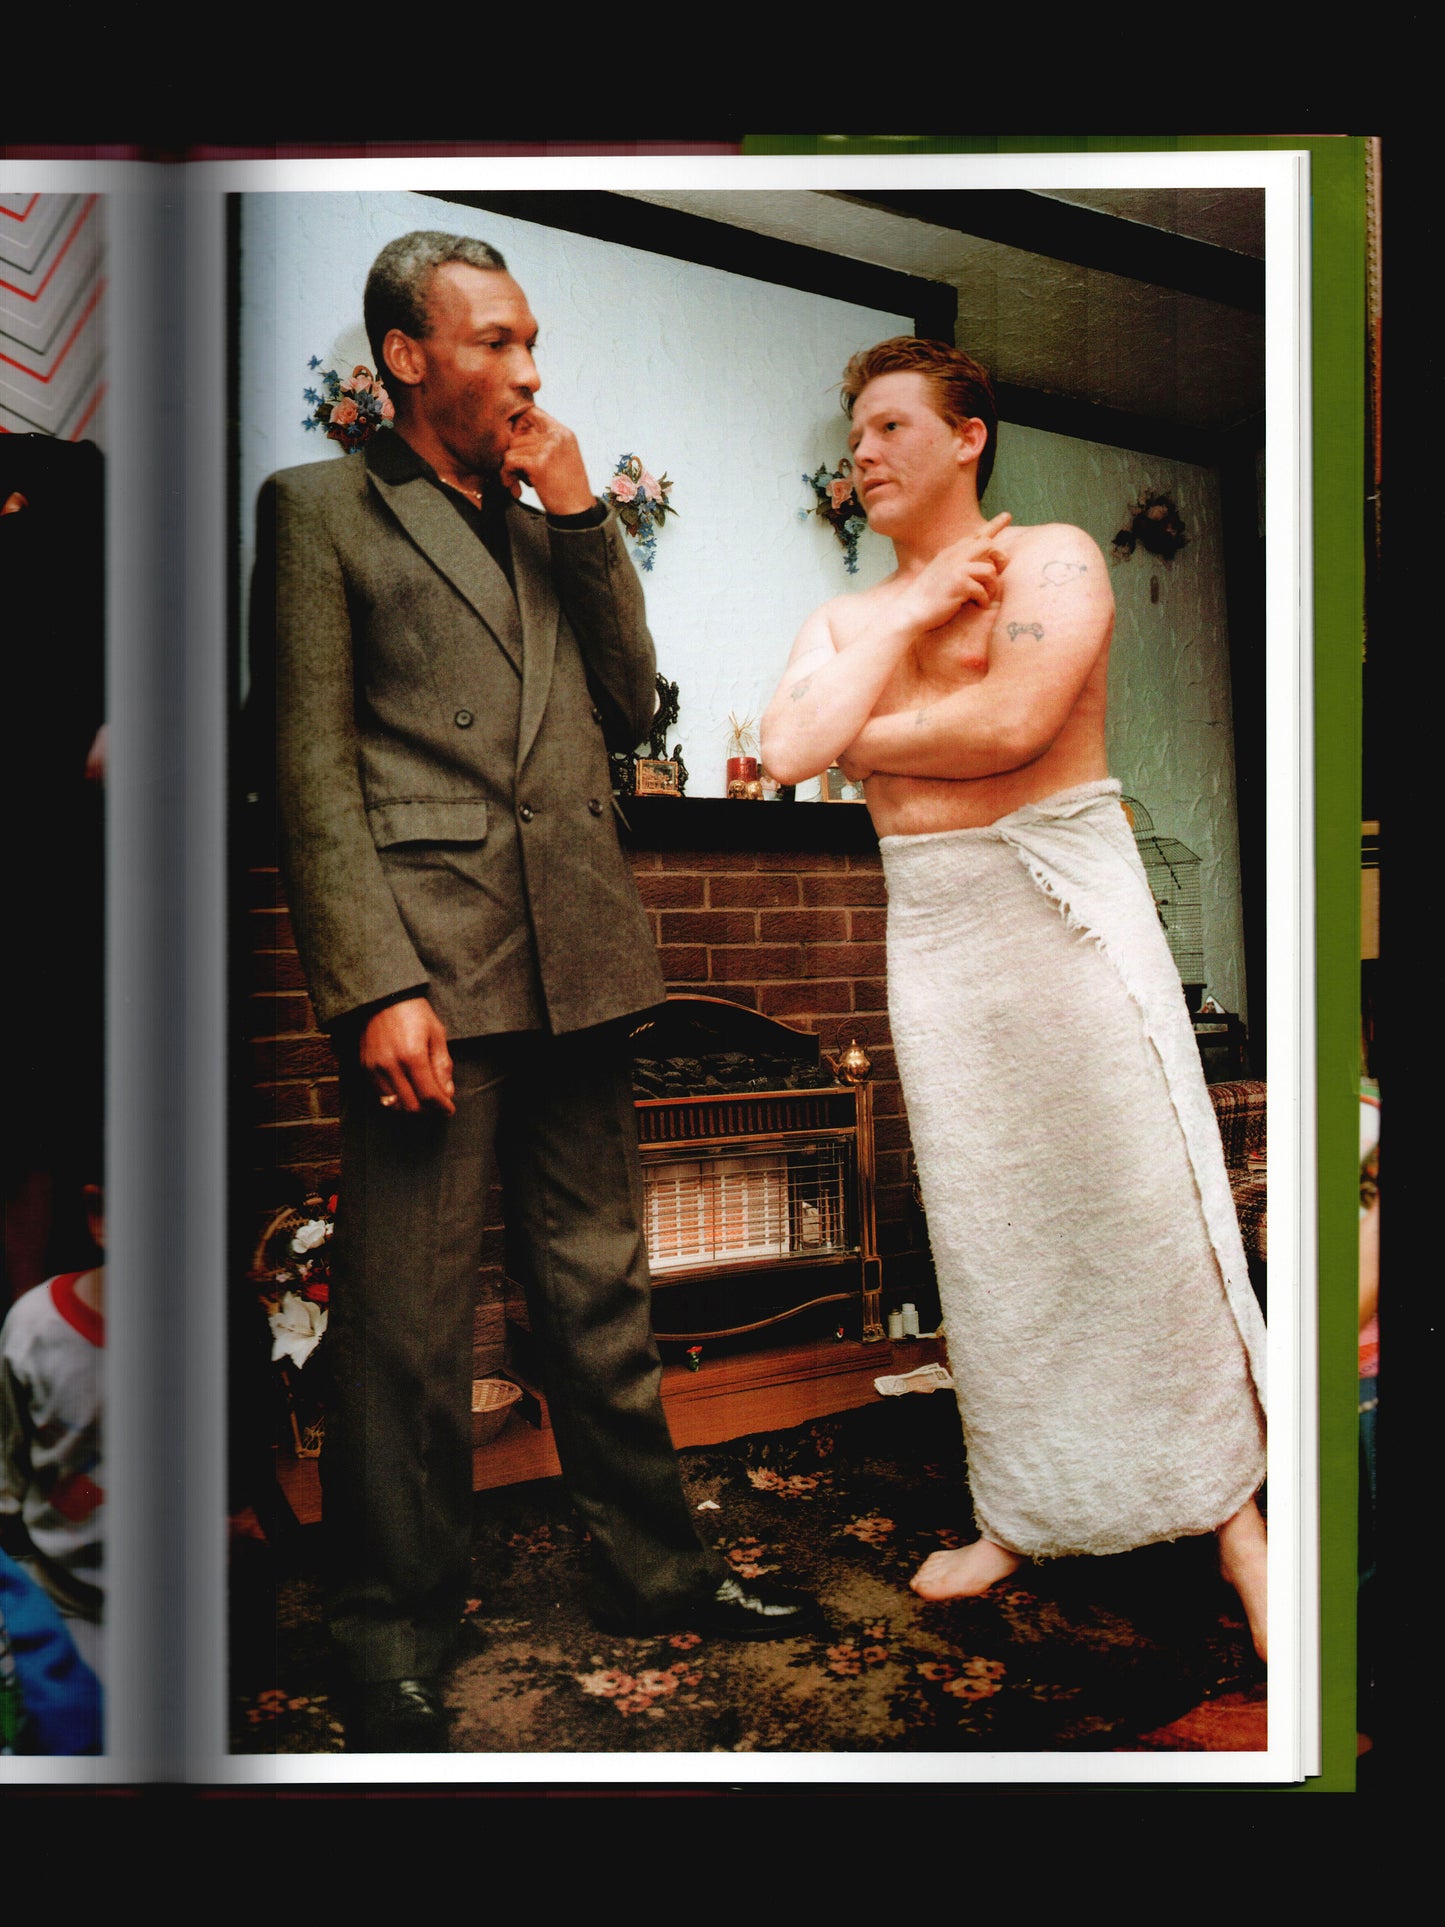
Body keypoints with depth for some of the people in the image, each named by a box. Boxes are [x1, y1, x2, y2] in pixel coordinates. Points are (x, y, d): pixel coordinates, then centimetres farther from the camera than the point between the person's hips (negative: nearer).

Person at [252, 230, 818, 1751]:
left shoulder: (546, 526, 22)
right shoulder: (320, 507, 4)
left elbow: (632, 705, 16)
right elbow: (311, 765, -5)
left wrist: (582, 519, 7)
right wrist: (376, 984, -15)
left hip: (576, 961, 6)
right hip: (429, 956, -5)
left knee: (601, 1291, 13)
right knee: (406, 1323, 0)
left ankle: (648, 1568, 27)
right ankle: (391, 1640, 16)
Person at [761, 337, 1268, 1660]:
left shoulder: (1052, 557, -1)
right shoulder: (845, 621, 15)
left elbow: (1012, 724, -19)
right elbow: (788, 749, -5)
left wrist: (865, 739, -4)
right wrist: (913, 616, -5)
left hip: (1062, 899, -5)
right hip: (932, 924, 5)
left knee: (1143, 1201, -4)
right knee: (984, 1223, 8)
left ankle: (1232, 1511, 10)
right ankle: (1025, 1514, 22)